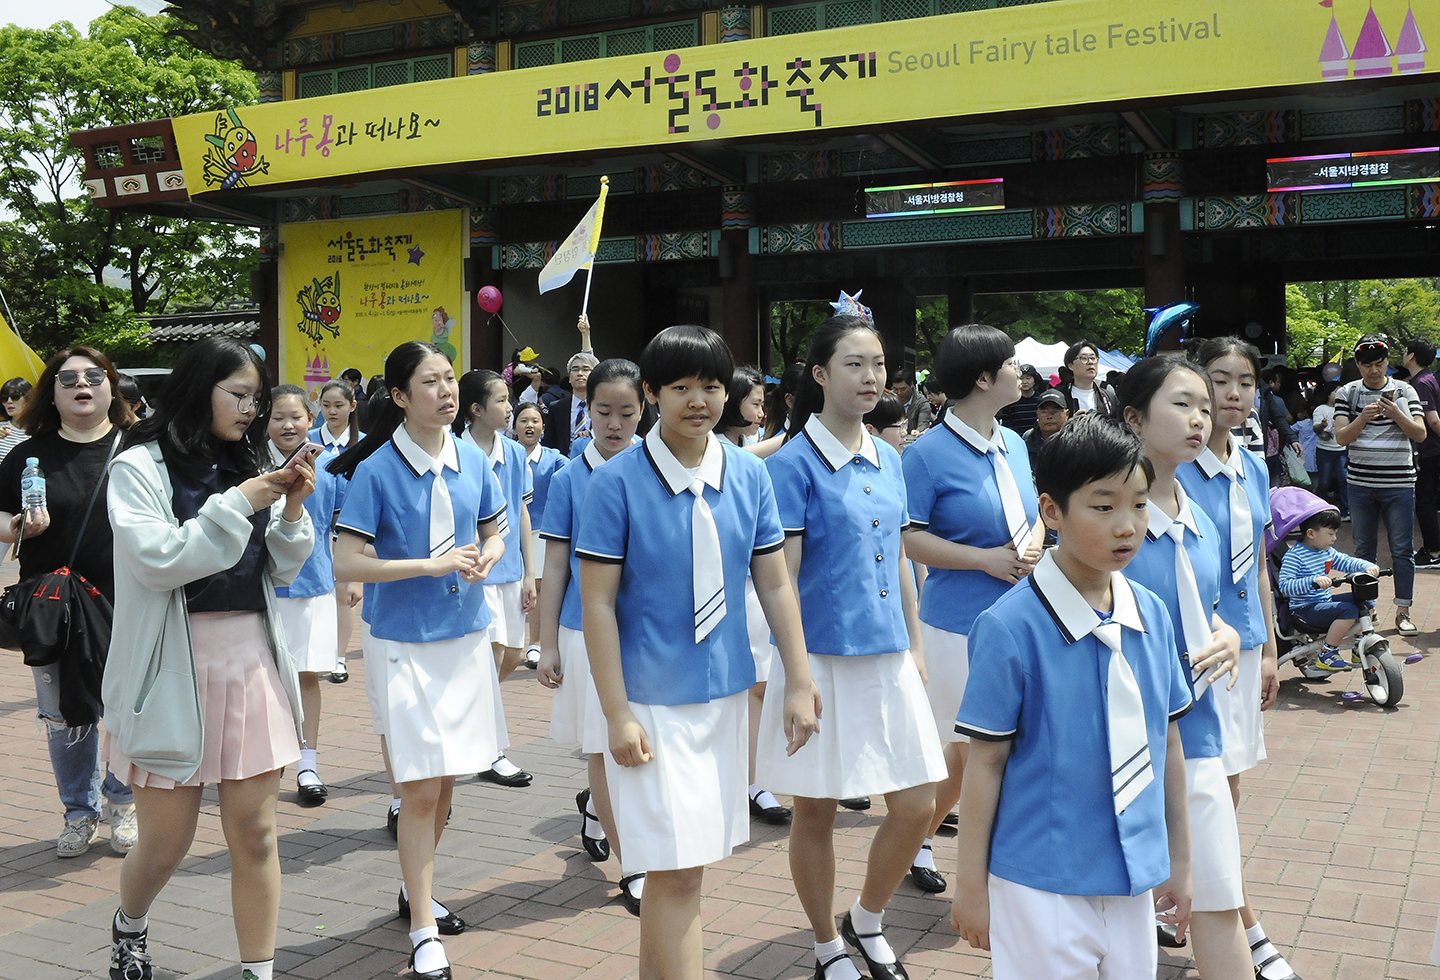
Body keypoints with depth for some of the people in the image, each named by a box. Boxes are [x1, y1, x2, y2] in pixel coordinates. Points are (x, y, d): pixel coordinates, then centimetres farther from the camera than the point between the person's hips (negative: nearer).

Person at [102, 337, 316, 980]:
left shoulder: (247, 466, 11)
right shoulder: (140, 466, -3)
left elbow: (281, 571, 12)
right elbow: (158, 561, -16)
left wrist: (291, 510, -4)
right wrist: (239, 504, -16)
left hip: (252, 657, 4)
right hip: (173, 665, -4)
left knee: (255, 833, 4)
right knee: (166, 842, 7)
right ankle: (129, 926, 40)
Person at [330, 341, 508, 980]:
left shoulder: (473, 461, 1)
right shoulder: (375, 470, -12)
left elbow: (495, 534, 15)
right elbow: (347, 564, -15)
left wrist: (486, 559, -8)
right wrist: (431, 565, -21)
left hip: (467, 636, 5)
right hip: (405, 643, -5)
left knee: (444, 782, 15)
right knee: (420, 789, -4)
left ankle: (417, 889, 37)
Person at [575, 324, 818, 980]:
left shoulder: (749, 474, 1)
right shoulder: (617, 481, -12)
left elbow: (775, 586, 6)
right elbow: (597, 604, -10)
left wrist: (799, 684, 4)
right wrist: (617, 713, -12)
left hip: (725, 692, 5)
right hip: (653, 700, -4)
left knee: (684, 864, 15)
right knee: (676, 871, -5)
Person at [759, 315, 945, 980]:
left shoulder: (887, 460, 9)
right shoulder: (794, 463, -10)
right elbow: (781, 577, -12)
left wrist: (916, 647, 14)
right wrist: (795, 670, -15)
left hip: (888, 656, 6)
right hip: (822, 657, -6)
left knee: (917, 804, 6)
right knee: (817, 811, 8)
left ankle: (867, 920, 30)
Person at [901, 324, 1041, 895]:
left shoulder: (1014, 445, 10)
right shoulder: (929, 453, -11)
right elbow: (909, 539, -13)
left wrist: (1033, 548, -4)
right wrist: (988, 558, -18)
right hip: (960, 621, -6)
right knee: (965, 751, 5)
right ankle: (917, 842, 29)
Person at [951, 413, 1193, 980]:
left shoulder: (1153, 615, 0)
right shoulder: (1010, 626, -16)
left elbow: (1168, 742, 9)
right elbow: (986, 762, -11)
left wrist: (1180, 860, 15)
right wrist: (970, 884, -5)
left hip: (1133, 879, 5)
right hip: (1042, 885, -5)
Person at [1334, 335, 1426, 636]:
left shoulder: (1404, 391, 3)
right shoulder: (1347, 393, 3)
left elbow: (1420, 433, -2)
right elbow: (1341, 437, -3)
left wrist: (1396, 413, -18)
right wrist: (1363, 417, -20)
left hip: (1399, 484, -1)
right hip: (1361, 484, 1)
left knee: (1402, 550, 1)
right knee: (1363, 549, 9)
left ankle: (1402, 612, 8)